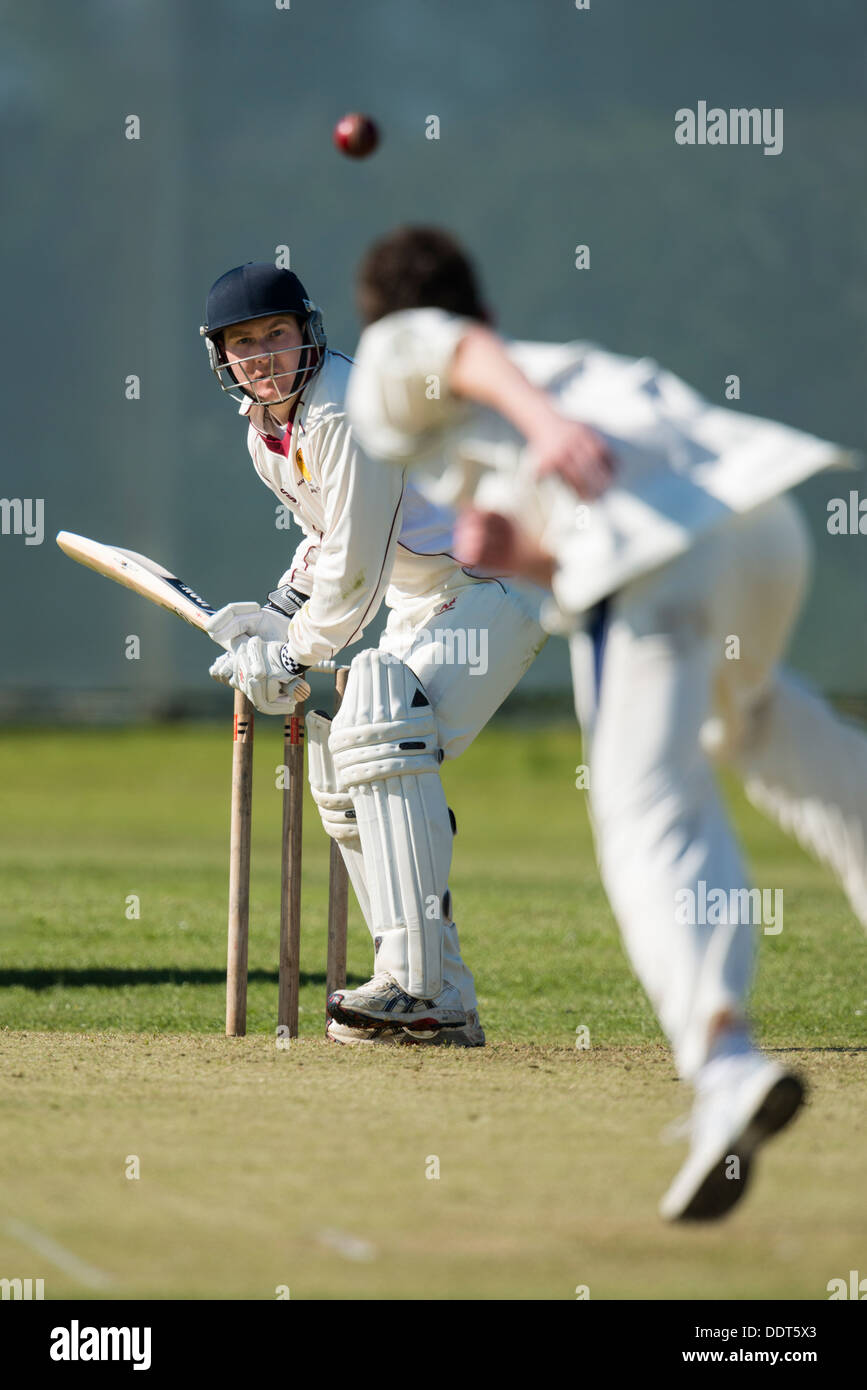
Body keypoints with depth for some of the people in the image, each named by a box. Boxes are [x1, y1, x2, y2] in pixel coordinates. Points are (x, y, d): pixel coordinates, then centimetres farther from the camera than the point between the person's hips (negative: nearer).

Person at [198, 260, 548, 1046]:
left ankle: (420, 987, -31)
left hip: (499, 582, -11)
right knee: (339, 761, 9)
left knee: (379, 740, -26)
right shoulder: (267, 431, 8)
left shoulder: (351, 415, -23)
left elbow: (355, 570, -22)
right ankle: (441, 1000, 11)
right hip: (423, 598, 11)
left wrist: (295, 657, -10)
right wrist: (276, 620, 10)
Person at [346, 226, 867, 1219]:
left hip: (655, 547, -7)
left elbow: (460, 351, -5)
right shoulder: (563, 367, 40)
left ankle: (723, 1057, -39)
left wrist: (542, 419, -22)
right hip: (768, 526, 7)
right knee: (744, 712, 38)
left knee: (651, 820, -16)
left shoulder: (387, 370, 20)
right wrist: (517, 553, 18)